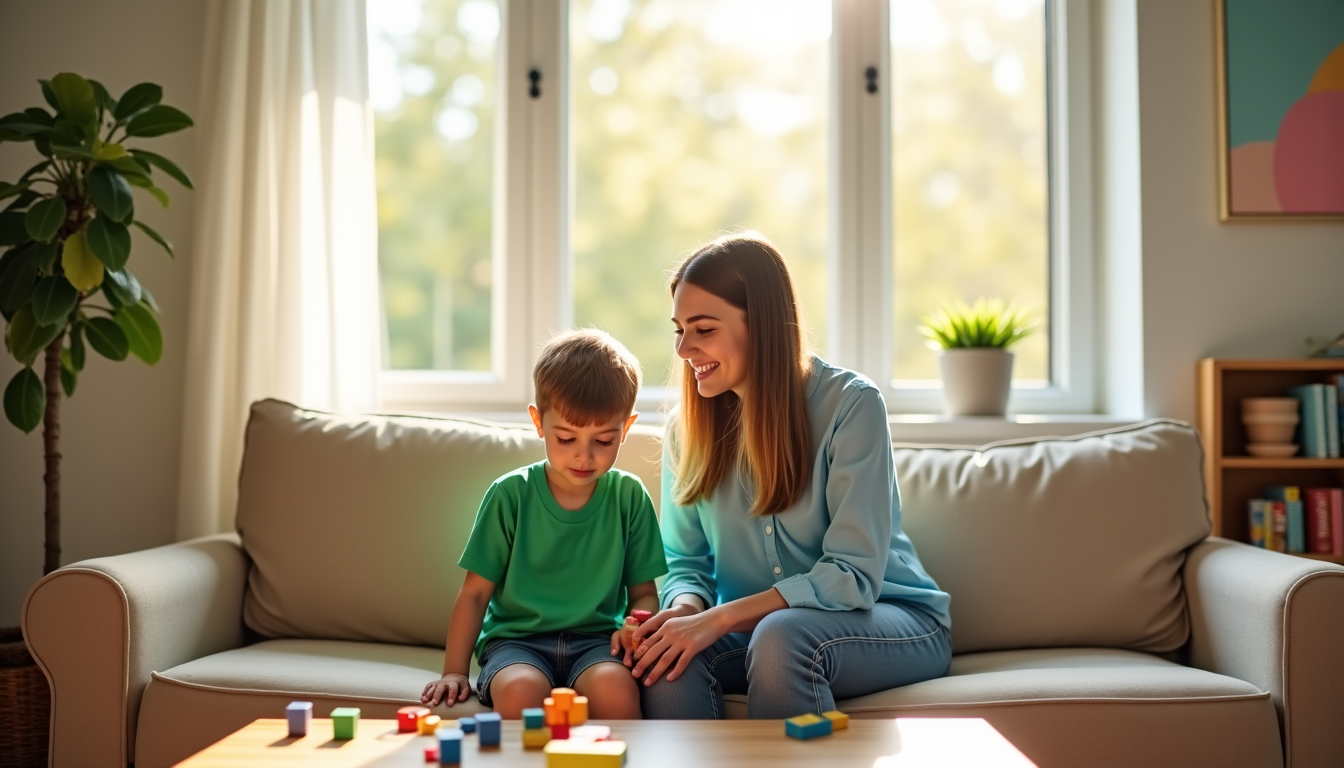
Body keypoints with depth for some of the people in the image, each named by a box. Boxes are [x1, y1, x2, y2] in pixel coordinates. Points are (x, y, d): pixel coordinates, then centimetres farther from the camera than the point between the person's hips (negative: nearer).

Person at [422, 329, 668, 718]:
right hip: (516, 640, -1)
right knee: (521, 689, -34)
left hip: (596, 639, 1)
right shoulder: (510, 495, -3)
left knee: (615, 686, -32)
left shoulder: (629, 496, 2)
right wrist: (454, 671, -2)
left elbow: (644, 592, 8)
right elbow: (475, 592, 2)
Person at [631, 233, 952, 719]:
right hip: (758, 626, 3)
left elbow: (853, 575, -19)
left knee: (781, 635, -35)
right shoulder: (687, 427, 1)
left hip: (890, 621, -3)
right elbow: (686, 564, 6)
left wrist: (720, 617, -27)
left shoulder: (850, 404, -15)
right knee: (665, 657, -28)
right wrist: (687, 607, -19)